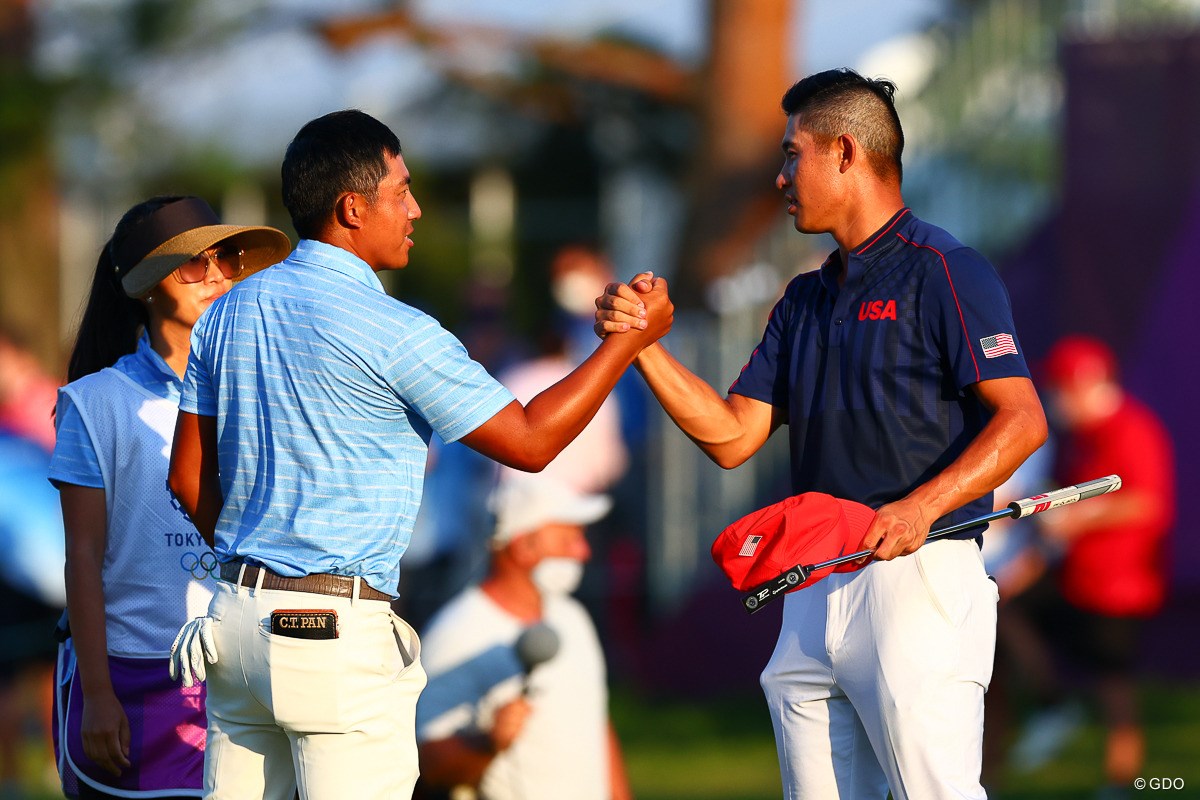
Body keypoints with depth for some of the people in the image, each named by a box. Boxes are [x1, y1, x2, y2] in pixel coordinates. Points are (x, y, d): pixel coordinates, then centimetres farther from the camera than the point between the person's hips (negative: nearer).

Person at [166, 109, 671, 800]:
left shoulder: (231, 310, 10)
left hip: (239, 613, 7)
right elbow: (529, 442, -5)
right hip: (340, 633, -7)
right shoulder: (390, 331, -11)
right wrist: (628, 341, 3)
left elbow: (188, 478, 15)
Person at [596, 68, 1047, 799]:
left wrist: (922, 506, -24)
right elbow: (733, 436, 17)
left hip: (918, 575, -8)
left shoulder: (945, 272, -4)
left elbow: (1022, 420, -12)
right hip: (813, 592, 8)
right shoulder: (806, 300, 21)